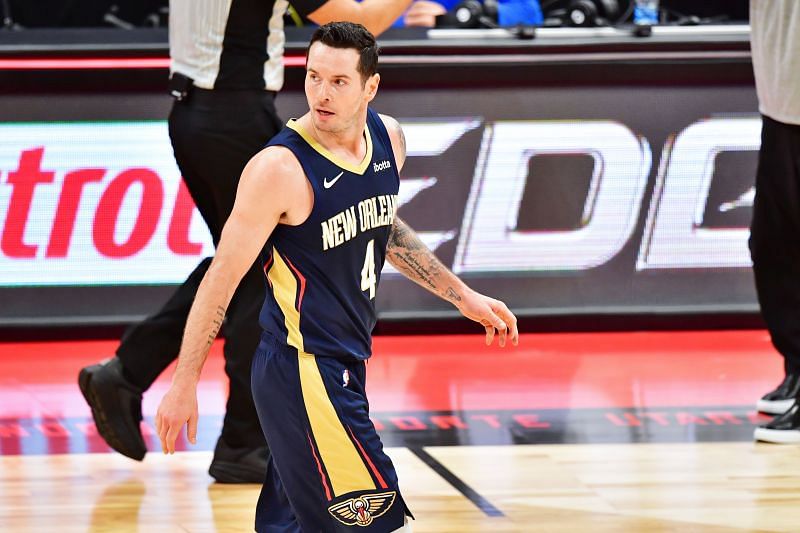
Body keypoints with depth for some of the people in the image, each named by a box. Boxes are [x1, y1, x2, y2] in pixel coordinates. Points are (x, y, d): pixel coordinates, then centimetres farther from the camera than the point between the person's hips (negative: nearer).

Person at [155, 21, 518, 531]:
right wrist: (184, 385, -14)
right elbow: (222, 278, -15)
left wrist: (464, 297, 25)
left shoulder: (388, 137, 3)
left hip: (344, 359, 8)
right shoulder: (280, 168, -19)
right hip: (302, 369, -8)